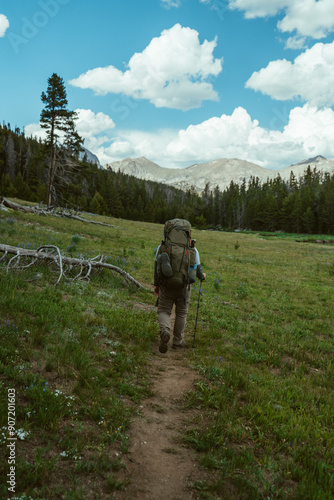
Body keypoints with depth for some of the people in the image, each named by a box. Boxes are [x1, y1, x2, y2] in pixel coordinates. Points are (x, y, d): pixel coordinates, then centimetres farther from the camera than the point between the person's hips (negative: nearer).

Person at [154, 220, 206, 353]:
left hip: (166, 286, 0)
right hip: (184, 287, 0)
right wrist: (202, 276, 21)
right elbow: (197, 270, -3)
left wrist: (156, 284, 12)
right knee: (181, 313, 16)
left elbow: (157, 266, 0)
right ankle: (177, 341, 24)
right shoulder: (192, 249, -6)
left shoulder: (162, 246, -4)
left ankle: (165, 331, -19)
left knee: (164, 311, 10)